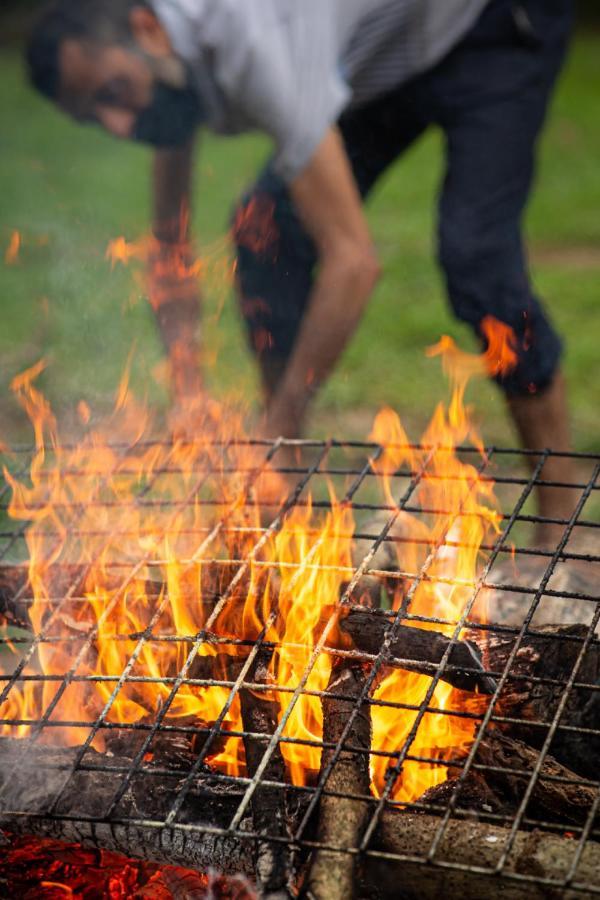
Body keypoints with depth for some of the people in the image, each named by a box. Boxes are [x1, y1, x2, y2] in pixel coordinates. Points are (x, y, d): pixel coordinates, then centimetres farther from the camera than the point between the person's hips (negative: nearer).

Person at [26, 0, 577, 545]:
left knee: (475, 254, -23)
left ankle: (559, 523, -9)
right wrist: (191, 402, -14)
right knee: (266, 229, -4)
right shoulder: (153, 68, -13)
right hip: (389, 64, 8)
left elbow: (354, 261, -41)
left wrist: (278, 430, -36)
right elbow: (170, 249, -2)